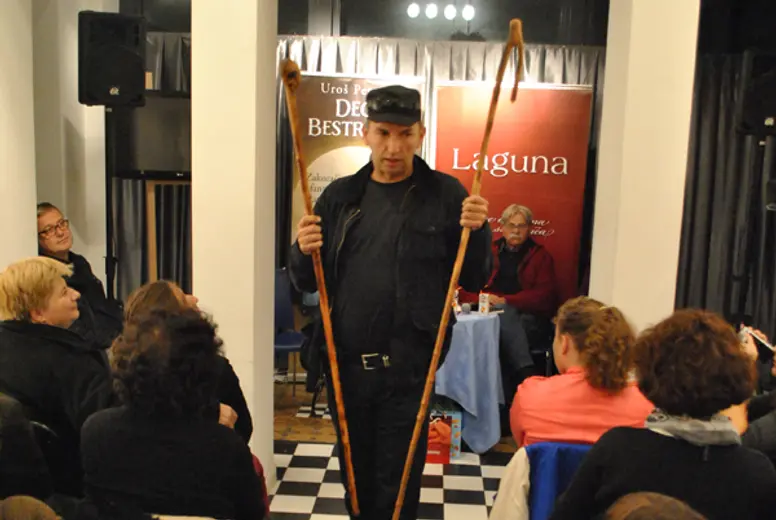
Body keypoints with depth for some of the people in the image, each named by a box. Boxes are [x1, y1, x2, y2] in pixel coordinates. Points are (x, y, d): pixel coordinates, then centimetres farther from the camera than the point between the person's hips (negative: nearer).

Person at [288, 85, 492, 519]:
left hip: (408, 370, -4)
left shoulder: (444, 194, -3)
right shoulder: (340, 195, 6)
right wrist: (304, 253, -12)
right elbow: (307, 283, 10)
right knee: (356, 480, 20)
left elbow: (476, 280, 0)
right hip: (344, 366, 4)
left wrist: (477, 231, -18)